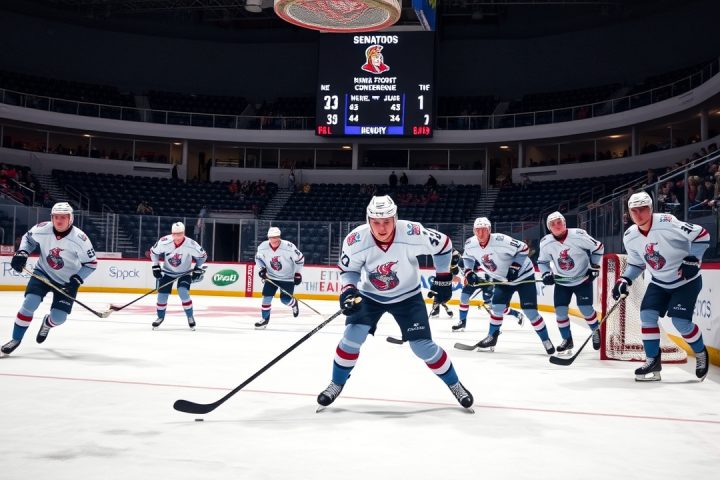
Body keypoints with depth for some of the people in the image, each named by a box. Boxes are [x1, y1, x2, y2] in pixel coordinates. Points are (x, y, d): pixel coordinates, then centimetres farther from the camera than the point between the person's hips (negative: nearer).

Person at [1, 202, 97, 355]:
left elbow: (91, 263, -14)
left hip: (67, 281, -1)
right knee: (29, 304, -18)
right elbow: (28, 238, 6)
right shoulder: (41, 230, -18)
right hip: (43, 273, 1)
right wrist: (21, 253, -10)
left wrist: (77, 280, -23)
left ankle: (47, 323, 33)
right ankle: (16, 339, 1)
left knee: (58, 317, -6)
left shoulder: (80, 239, -25)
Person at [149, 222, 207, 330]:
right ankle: (160, 317, 23)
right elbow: (153, 252, -3)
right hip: (167, 271, 2)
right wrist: (155, 266, -4)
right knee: (162, 294, -3)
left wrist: (198, 269, -6)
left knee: (183, 293, -22)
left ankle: (190, 317, -2)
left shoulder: (191, 244, -26)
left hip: (185, 272, -2)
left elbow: (202, 255, -8)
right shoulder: (164, 242, -23)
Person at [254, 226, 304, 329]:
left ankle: (294, 303, 32)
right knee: (267, 296, -7)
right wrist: (261, 269, -8)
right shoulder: (263, 247, -16)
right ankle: (265, 319, 8)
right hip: (271, 276, 3)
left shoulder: (289, 247, -26)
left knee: (285, 299, -5)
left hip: (288, 277, -3)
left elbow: (300, 259, -12)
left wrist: (298, 274, -11)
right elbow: (258, 258, 5)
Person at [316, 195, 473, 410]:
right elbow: (348, 269, -8)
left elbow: (442, 244, -11)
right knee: (353, 336, -15)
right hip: (369, 295, 1)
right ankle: (336, 384, 8)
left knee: (423, 346, -5)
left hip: (407, 296, -1)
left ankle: (454, 384, 18)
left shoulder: (413, 233, -30)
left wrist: (443, 279, -5)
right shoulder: (355, 240, -26)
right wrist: (348, 291, -26)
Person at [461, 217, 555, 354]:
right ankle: (492, 337, 17)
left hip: (523, 275, -5)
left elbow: (523, 249, -22)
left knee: (530, 311, -10)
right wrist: (469, 272, -3)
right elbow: (468, 257, 10)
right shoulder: (470, 244, -12)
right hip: (502, 280, 5)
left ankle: (546, 340, 4)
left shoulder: (501, 241, -30)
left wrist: (515, 267, -27)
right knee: (497, 307, -3)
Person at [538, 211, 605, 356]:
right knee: (560, 310, -5)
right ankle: (567, 340, 13)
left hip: (583, 279, -3)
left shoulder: (578, 235, -21)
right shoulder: (546, 243, -12)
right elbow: (542, 261, 6)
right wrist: (546, 274, -12)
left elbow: (598, 248, -7)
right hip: (562, 281, 3)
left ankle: (597, 331, 18)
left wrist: (594, 267, -7)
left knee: (585, 308, -11)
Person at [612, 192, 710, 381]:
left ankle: (701, 353, 15)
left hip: (686, 279, -6)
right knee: (647, 315, -8)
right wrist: (624, 280, -4)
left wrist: (692, 260, -24)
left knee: (680, 321, -13)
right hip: (659, 282, 6)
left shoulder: (667, 223, -26)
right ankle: (653, 361, 3)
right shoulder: (630, 237, -7)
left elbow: (701, 235, -19)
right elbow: (636, 263, 9)